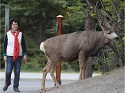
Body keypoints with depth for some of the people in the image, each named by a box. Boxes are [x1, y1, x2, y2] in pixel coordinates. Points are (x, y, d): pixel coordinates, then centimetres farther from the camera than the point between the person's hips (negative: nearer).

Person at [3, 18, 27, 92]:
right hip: (10, 55, -2)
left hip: (19, 56, 2)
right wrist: (4, 55, 0)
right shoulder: (7, 34, 4)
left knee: (17, 72, 2)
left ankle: (16, 87, 9)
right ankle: (7, 83, 19)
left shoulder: (20, 34, 8)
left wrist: (25, 54, 4)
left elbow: (24, 45, 10)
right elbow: (5, 45, 5)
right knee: (8, 71, -7)